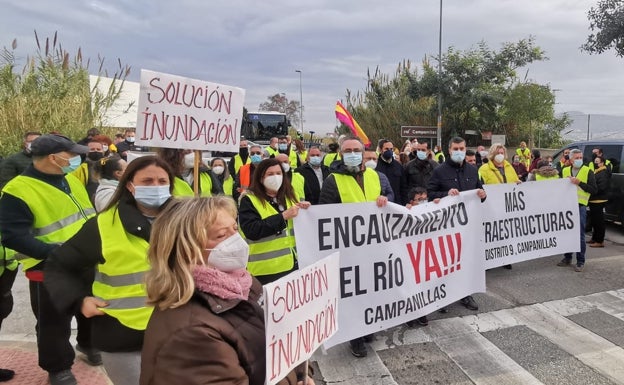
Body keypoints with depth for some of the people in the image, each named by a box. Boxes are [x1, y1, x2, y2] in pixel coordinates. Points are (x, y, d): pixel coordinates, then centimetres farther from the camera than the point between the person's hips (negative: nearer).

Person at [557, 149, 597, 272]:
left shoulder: (588, 172, -1)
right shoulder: (565, 170, 11)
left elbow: (594, 190, -8)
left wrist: (579, 183, -16)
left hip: (580, 206, -4)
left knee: (580, 235, -2)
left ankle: (580, 261, 7)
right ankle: (567, 258, 22)